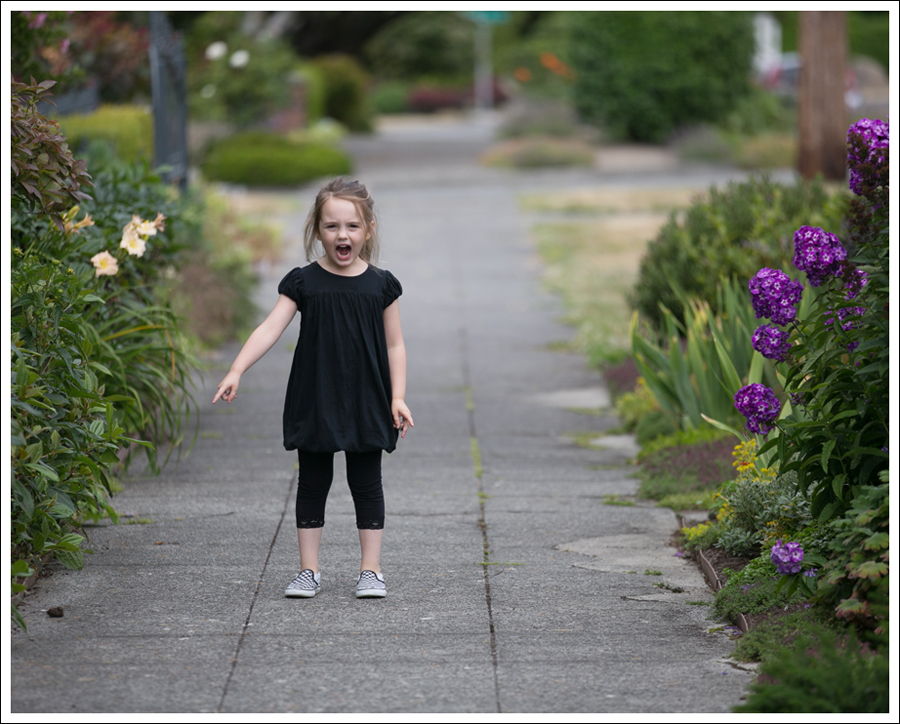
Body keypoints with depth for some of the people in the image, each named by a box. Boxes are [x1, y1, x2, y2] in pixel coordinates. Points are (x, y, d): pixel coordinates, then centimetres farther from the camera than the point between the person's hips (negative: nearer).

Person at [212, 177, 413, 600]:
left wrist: (398, 397, -3)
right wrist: (236, 371, -21)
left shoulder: (381, 285, 1)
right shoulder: (303, 283, -2)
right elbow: (270, 329, -9)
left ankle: (371, 570, 12)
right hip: (314, 402, 0)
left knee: (366, 485, 5)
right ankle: (309, 570, 12)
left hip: (366, 402, 0)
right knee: (313, 483, 5)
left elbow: (394, 346, 5)